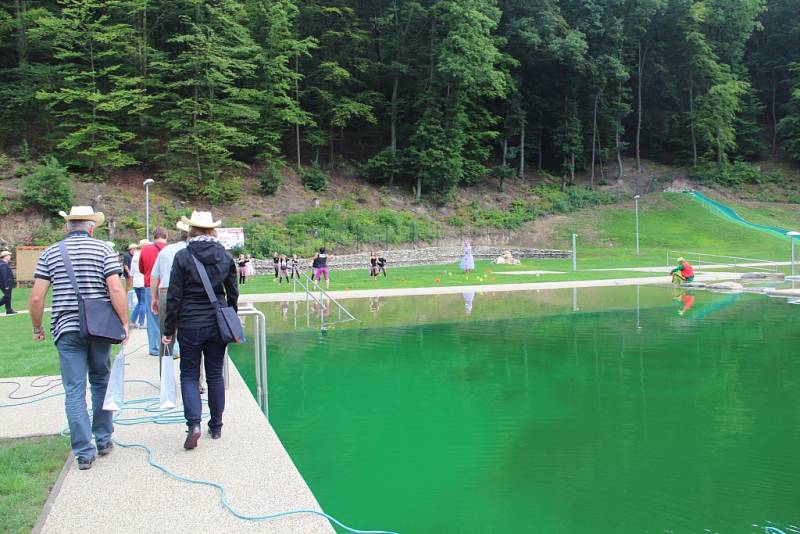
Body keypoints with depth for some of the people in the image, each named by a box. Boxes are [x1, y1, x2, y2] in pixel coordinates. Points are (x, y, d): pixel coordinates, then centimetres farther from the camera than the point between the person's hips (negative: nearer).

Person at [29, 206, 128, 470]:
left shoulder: (50, 253, 4)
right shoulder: (104, 250, -1)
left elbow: (36, 297, -1)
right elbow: (116, 289, -13)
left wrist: (37, 328, 13)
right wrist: (125, 323, -7)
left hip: (67, 330, 0)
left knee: (75, 391, 3)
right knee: (101, 382, 17)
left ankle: (84, 452, 4)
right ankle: (103, 439, 25)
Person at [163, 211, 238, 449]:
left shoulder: (183, 257, -9)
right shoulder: (225, 256, 2)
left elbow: (174, 297, -8)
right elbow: (233, 294, 8)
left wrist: (168, 330, 0)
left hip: (190, 325, -3)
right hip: (217, 324, 3)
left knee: (189, 375, 8)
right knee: (215, 375, 12)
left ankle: (194, 423, -8)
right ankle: (216, 427, 20)